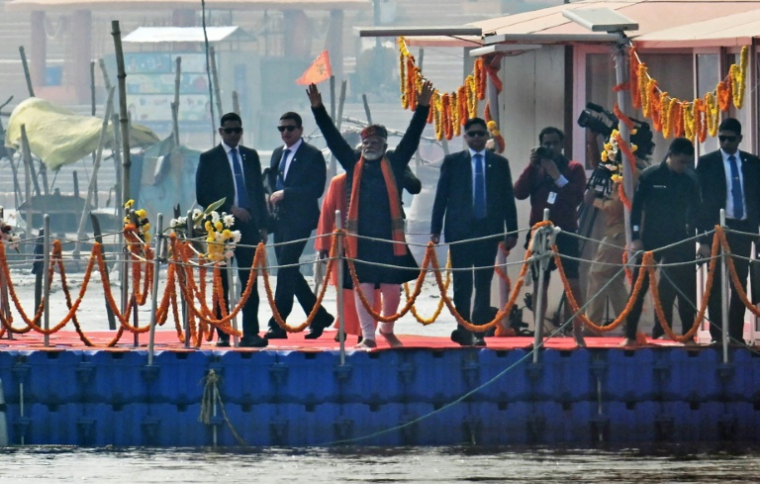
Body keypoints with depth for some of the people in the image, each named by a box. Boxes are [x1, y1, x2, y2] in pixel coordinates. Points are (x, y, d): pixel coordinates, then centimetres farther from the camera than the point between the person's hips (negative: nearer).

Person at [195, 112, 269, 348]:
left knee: (250, 282, -3)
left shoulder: (251, 156, 13)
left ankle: (250, 333, -5)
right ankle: (222, 334, 4)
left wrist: (262, 225, 9)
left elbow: (258, 191, 15)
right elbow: (203, 195, -3)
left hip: (248, 225, 3)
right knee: (222, 282, 1)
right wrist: (230, 209, -13)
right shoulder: (209, 158, 2)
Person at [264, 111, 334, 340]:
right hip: (280, 218, 8)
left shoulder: (313, 156, -6)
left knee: (286, 271, -12)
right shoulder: (277, 154, 16)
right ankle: (318, 317, 21)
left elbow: (316, 189, -14)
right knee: (288, 272, 10)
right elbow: (270, 178, 26)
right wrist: (272, 195, 3)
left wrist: (285, 194, -17)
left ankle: (277, 325, -12)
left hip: (299, 220, -8)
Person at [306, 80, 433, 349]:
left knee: (392, 288, 5)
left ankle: (387, 329, 27)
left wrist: (423, 106, -6)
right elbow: (333, 138, 7)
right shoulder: (354, 165, 8)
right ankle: (368, 335, 5)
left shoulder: (394, 165, 7)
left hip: (389, 237, 0)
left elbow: (412, 138, 2)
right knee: (362, 286, 0)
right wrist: (318, 108, 0)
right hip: (360, 237, 0)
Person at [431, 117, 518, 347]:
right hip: (460, 230, -1)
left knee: (484, 284, 1)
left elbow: (508, 199, 8)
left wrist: (511, 231, 3)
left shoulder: (499, 163, 9)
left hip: (489, 230, 1)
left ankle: (479, 332, 3)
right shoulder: (452, 162, 6)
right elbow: (441, 196, 5)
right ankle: (463, 329, 5)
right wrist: (435, 229, -2)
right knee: (462, 283, 0)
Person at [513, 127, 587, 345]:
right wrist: (532, 166, -8)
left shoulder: (574, 168, 4)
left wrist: (557, 175, -15)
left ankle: (577, 332, -6)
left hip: (566, 234, -2)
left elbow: (578, 196, -9)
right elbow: (519, 193, -2)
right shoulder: (535, 169, 11)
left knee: (573, 284, -9)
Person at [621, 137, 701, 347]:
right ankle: (630, 336, 5)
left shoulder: (690, 179, 2)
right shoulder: (649, 176, -5)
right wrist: (635, 238, -8)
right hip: (651, 240, -2)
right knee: (639, 288, 0)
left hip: (679, 241, 2)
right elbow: (637, 208, -3)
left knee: (686, 289, 0)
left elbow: (696, 211, 9)